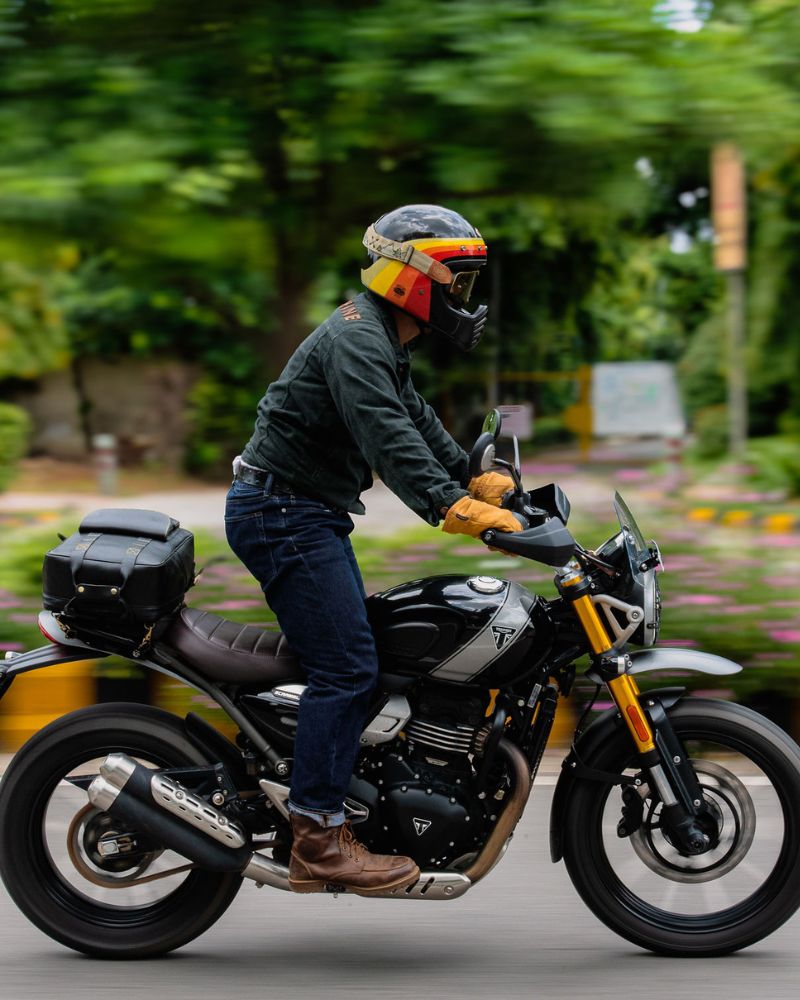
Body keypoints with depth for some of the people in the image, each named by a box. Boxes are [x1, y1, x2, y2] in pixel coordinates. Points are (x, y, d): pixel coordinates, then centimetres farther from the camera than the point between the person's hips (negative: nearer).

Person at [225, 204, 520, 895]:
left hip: (311, 516, 11)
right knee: (348, 667, -15)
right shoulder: (356, 339, -20)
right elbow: (387, 436, -34)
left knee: (345, 659, 12)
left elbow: (418, 421, 26)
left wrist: (475, 479, 17)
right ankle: (320, 839, -13)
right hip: (283, 515, -11)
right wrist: (453, 507, -43)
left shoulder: (385, 342, 15)